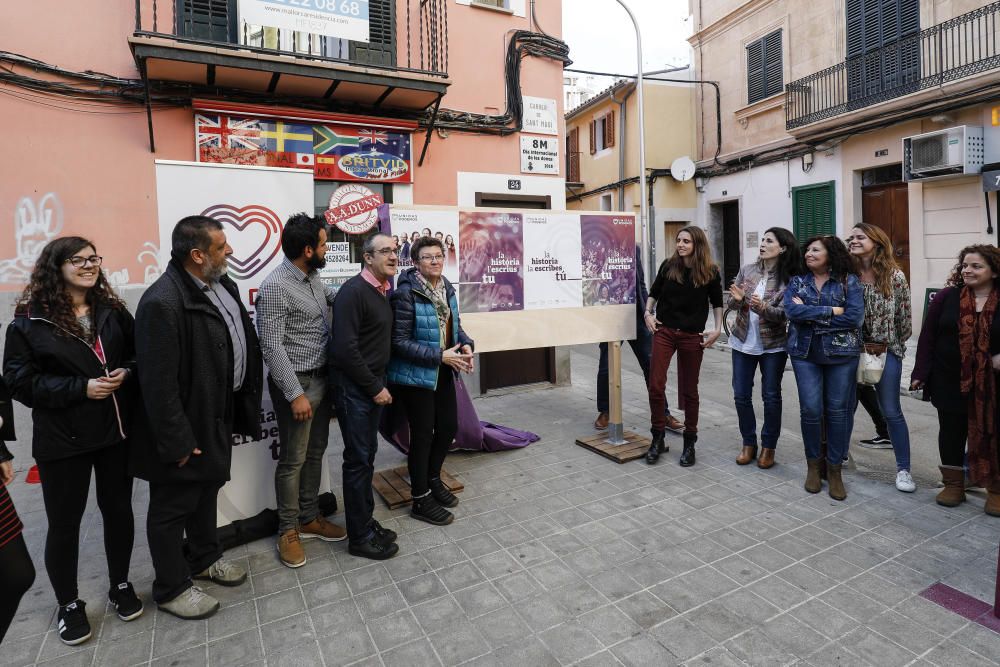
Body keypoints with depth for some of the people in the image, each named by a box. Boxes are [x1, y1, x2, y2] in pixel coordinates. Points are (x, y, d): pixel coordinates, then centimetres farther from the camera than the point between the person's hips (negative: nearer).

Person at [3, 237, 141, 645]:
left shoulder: (112, 311, 2)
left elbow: (137, 353, 12)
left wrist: (125, 373, -9)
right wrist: (81, 387, -20)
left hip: (116, 430, 3)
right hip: (62, 439, -3)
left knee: (119, 510, 14)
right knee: (64, 523, 10)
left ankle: (120, 585, 35)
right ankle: (68, 604, 31)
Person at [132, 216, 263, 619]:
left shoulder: (222, 283, 2)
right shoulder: (162, 303, -26)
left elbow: (243, 337, 12)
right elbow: (158, 383, -25)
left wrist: (246, 402, 12)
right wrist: (176, 442, -21)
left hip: (219, 414, 9)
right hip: (186, 427, -9)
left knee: (207, 489, 25)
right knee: (172, 507, 11)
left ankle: (204, 557, 46)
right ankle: (170, 587, 30)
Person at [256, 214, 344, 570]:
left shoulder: (312, 277, 6)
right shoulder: (275, 288, -18)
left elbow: (329, 294, 31)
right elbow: (272, 346, -20)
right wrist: (295, 394, -21)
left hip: (322, 378, 8)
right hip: (297, 383, -8)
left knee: (315, 452, 16)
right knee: (293, 459, 5)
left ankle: (310, 518, 32)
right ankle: (288, 530, 22)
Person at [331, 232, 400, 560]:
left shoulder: (384, 291, 9)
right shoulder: (353, 291, -17)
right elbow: (345, 349, -22)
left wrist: (381, 383, 11)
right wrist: (375, 388, -16)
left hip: (374, 385, 8)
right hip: (354, 387, -8)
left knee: (367, 455, 16)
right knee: (358, 460, 1)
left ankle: (366, 521, 30)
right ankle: (359, 537, 15)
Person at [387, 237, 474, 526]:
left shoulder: (446, 288, 3)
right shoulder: (406, 292, -19)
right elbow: (400, 341, -20)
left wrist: (466, 344, -4)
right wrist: (440, 355, -23)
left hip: (443, 374, 7)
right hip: (415, 376, -7)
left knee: (449, 426, 16)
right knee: (423, 434, 4)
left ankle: (433, 478, 42)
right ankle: (421, 500, 24)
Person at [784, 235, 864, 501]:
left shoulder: (848, 280, 0)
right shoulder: (797, 281, 6)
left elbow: (855, 317, -13)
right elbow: (792, 311, -12)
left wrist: (811, 316, -13)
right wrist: (831, 311, -15)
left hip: (841, 353, -1)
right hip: (805, 353, 1)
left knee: (838, 410, 4)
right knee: (810, 409, -1)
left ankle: (835, 469, 19)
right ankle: (813, 465, 19)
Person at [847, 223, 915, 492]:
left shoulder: (894, 276, -7)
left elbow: (905, 318, 1)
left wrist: (894, 344, 8)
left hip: (885, 351, -1)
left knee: (891, 412, 5)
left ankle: (903, 469, 18)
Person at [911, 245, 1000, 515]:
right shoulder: (947, 297, -1)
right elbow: (927, 336, -1)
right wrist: (921, 373, -5)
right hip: (950, 382, 1)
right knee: (951, 430, 10)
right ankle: (953, 485, 25)